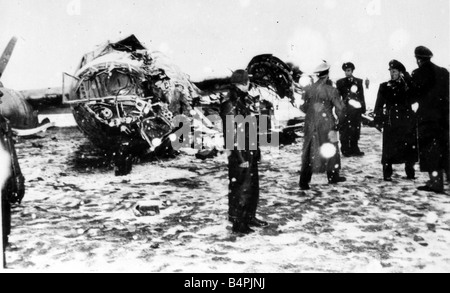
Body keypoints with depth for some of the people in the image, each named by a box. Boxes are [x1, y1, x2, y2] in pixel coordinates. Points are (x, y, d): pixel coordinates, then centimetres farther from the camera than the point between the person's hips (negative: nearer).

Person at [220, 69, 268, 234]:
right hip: (239, 154, -9)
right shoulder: (230, 104, -16)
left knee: (253, 185, 17)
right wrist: (241, 158, -19)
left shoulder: (247, 100, 10)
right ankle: (237, 223, 12)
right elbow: (231, 135, -18)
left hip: (251, 152, 9)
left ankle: (250, 217, 32)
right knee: (240, 188, 0)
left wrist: (256, 150, 16)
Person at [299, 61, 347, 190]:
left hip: (310, 125, 3)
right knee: (331, 150, 16)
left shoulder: (308, 89, -1)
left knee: (309, 152, 7)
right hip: (327, 125, -3)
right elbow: (340, 108, -8)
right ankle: (333, 177, 29)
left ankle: (304, 182, 3)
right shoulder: (331, 90, -10)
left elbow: (303, 107, 6)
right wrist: (340, 120, 10)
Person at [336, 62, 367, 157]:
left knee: (356, 131, 5)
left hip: (356, 110, 2)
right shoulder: (340, 82, 6)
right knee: (345, 131, -2)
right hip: (345, 110, -2)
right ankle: (345, 150, 6)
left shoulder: (359, 82, 11)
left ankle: (354, 149, 15)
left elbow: (362, 96, 11)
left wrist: (363, 108, 6)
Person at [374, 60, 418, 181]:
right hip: (391, 122, -2)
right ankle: (387, 174, 3)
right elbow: (379, 105, 5)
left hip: (407, 121, 2)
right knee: (389, 148, -5)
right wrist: (377, 119, -5)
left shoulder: (408, 85, 12)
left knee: (410, 147, 3)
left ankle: (410, 173, 17)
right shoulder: (384, 86, 7)